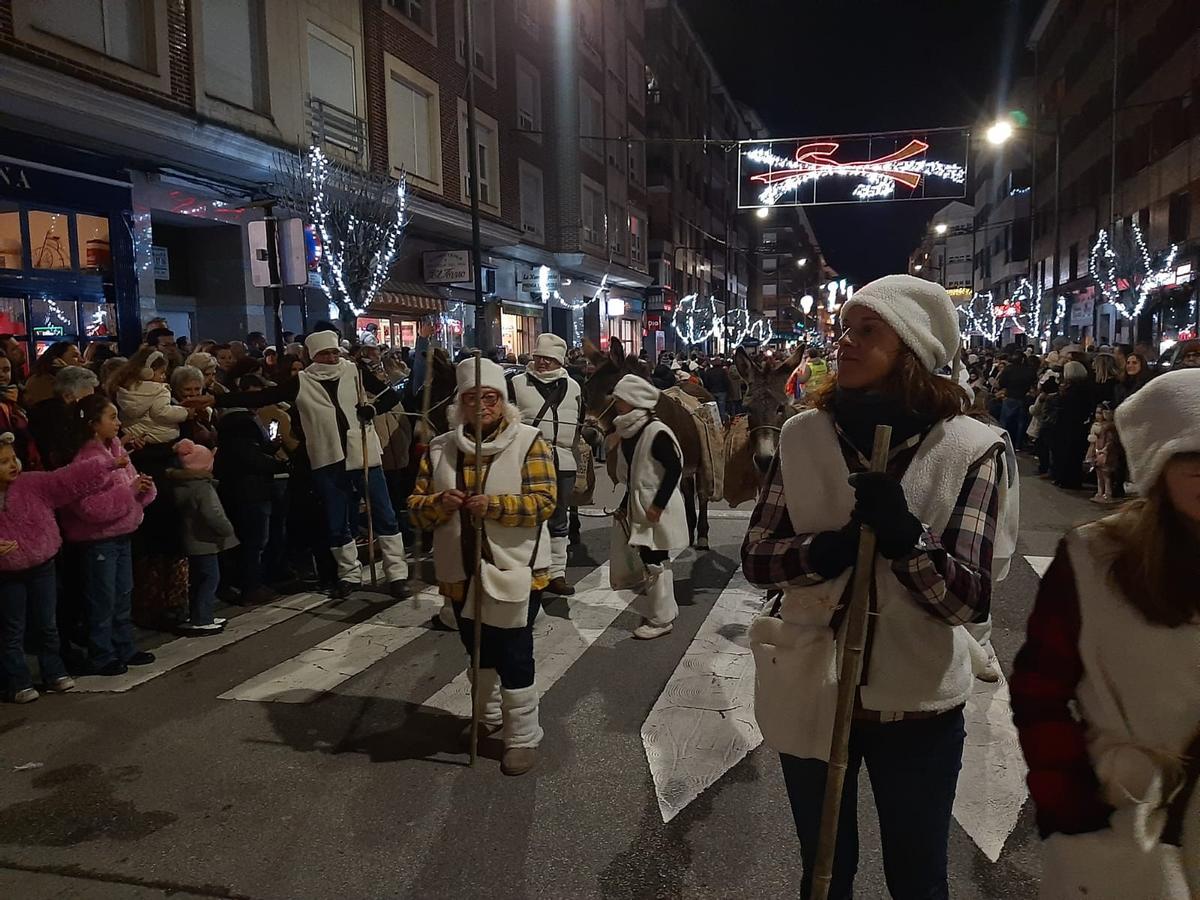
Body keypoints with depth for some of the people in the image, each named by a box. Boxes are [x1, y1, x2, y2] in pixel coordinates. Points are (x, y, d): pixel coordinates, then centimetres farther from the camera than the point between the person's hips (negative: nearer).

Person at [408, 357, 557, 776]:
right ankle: (488, 717, 45)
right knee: (477, 649, 22)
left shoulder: (528, 441, -8)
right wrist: (440, 503, -20)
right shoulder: (439, 448, 4)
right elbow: (417, 507, 3)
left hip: (513, 571, -5)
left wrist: (493, 505, -29)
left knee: (513, 656, 1)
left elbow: (545, 500, -16)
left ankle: (523, 737, 18)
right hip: (461, 572, 5)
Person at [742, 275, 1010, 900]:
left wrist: (906, 536, -30)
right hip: (809, 695, 2)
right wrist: (827, 550, -24)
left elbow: (972, 599, -14)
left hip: (918, 705, -1)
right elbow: (755, 558, -6)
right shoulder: (802, 435, -6)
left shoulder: (972, 448, -11)